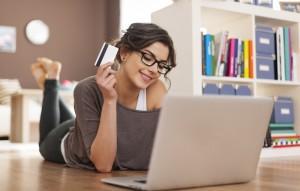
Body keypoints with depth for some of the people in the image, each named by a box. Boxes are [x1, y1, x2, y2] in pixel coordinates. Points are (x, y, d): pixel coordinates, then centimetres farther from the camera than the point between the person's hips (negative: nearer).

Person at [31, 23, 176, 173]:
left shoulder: (156, 89, -34)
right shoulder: (89, 90, -39)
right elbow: (103, 165, -41)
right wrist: (109, 100, -48)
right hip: (71, 145, -3)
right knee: (47, 145, 34)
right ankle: (50, 83, 42)